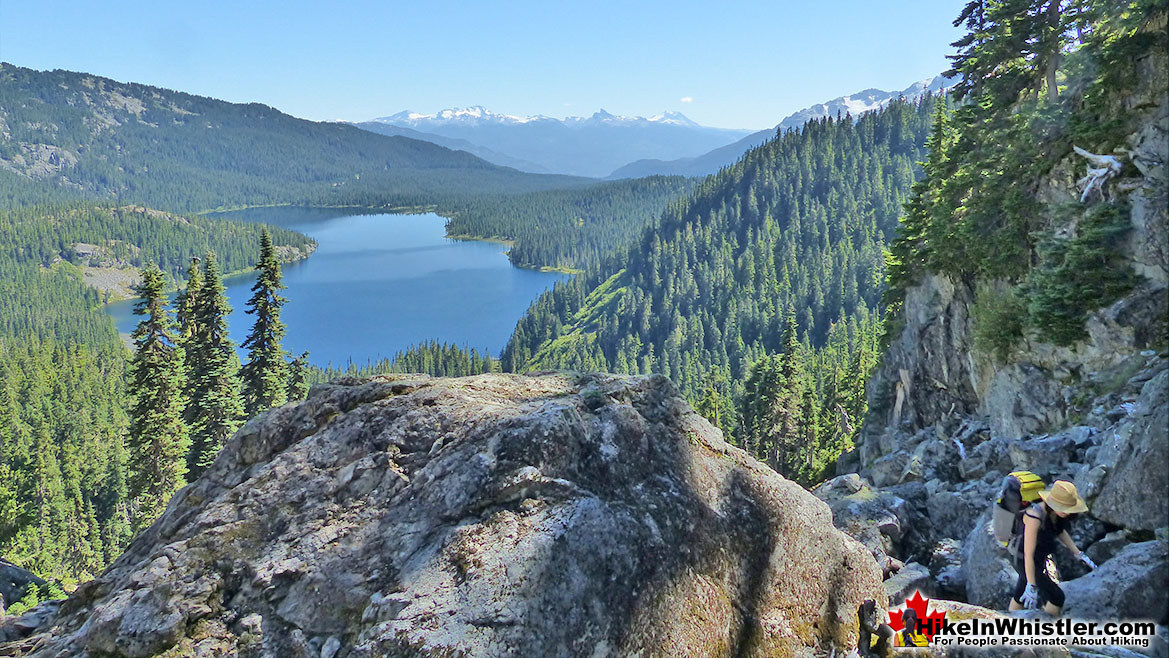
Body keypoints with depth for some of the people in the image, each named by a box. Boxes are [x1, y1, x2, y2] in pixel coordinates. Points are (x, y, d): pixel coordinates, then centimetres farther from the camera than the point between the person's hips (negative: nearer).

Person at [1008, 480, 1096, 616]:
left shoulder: (1054, 511, -11)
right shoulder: (1035, 516, -34)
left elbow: (1060, 531, 13)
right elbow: (1028, 554, -30)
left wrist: (1079, 554, 11)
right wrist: (1032, 586, -27)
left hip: (1040, 559, 8)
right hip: (1026, 563, -8)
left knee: (1020, 597, 21)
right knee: (1057, 598, -1)